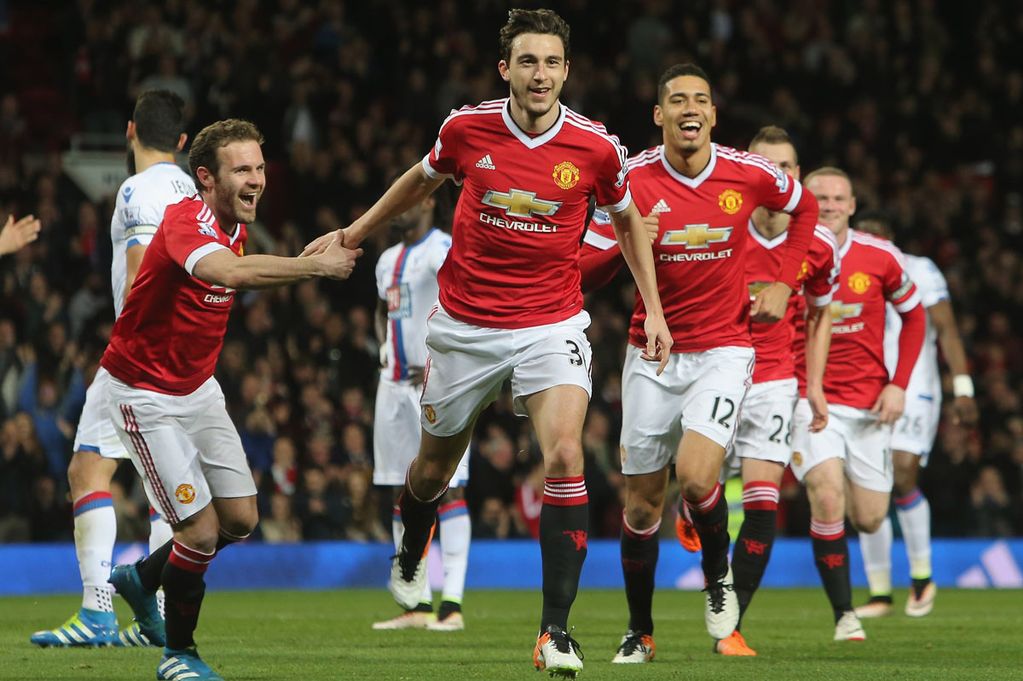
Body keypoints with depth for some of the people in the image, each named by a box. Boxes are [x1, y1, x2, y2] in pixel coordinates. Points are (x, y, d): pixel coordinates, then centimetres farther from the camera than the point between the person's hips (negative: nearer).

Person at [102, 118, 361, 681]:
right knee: (202, 529, -13)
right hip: (144, 395, -9)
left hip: (197, 388, 9)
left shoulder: (234, 226, 2)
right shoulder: (187, 220, -26)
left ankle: (143, 577, 32)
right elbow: (227, 272, -48)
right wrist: (317, 265, -47)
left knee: (240, 519, 7)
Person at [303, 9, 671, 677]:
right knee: (435, 464, 15)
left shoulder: (596, 146, -10)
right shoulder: (467, 128, -8)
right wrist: (351, 235, 22)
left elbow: (628, 219, 10)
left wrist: (654, 309, 6)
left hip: (552, 324, -2)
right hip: (466, 324, 2)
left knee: (564, 454, -23)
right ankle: (411, 558, 51)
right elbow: (420, 181, 14)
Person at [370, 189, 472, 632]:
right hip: (395, 382, 9)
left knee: (448, 488, -10)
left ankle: (452, 604, -14)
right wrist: (384, 346, 16)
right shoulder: (389, 260, 17)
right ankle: (418, 604, 12)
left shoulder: (443, 251, -10)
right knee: (403, 492, 8)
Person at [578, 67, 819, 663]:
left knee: (696, 475, -23)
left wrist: (784, 283, 6)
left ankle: (718, 573, 8)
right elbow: (586, 270, -6)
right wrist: (625, 240, -26)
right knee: (643, 502, 6)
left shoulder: (749, 175, -7)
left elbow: (805, 209, 15)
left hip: (723, 350, -1)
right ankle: (639, 631, 24)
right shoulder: (634, 179, -9)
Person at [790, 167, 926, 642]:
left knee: (868, 520, 4)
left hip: (869, 404, 2)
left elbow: (913, 316, 10)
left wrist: (899, 385, 0)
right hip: (810, 400, -2)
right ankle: (844, 613, -11)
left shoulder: (880, 257, -3)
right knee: (828, 499, -22)